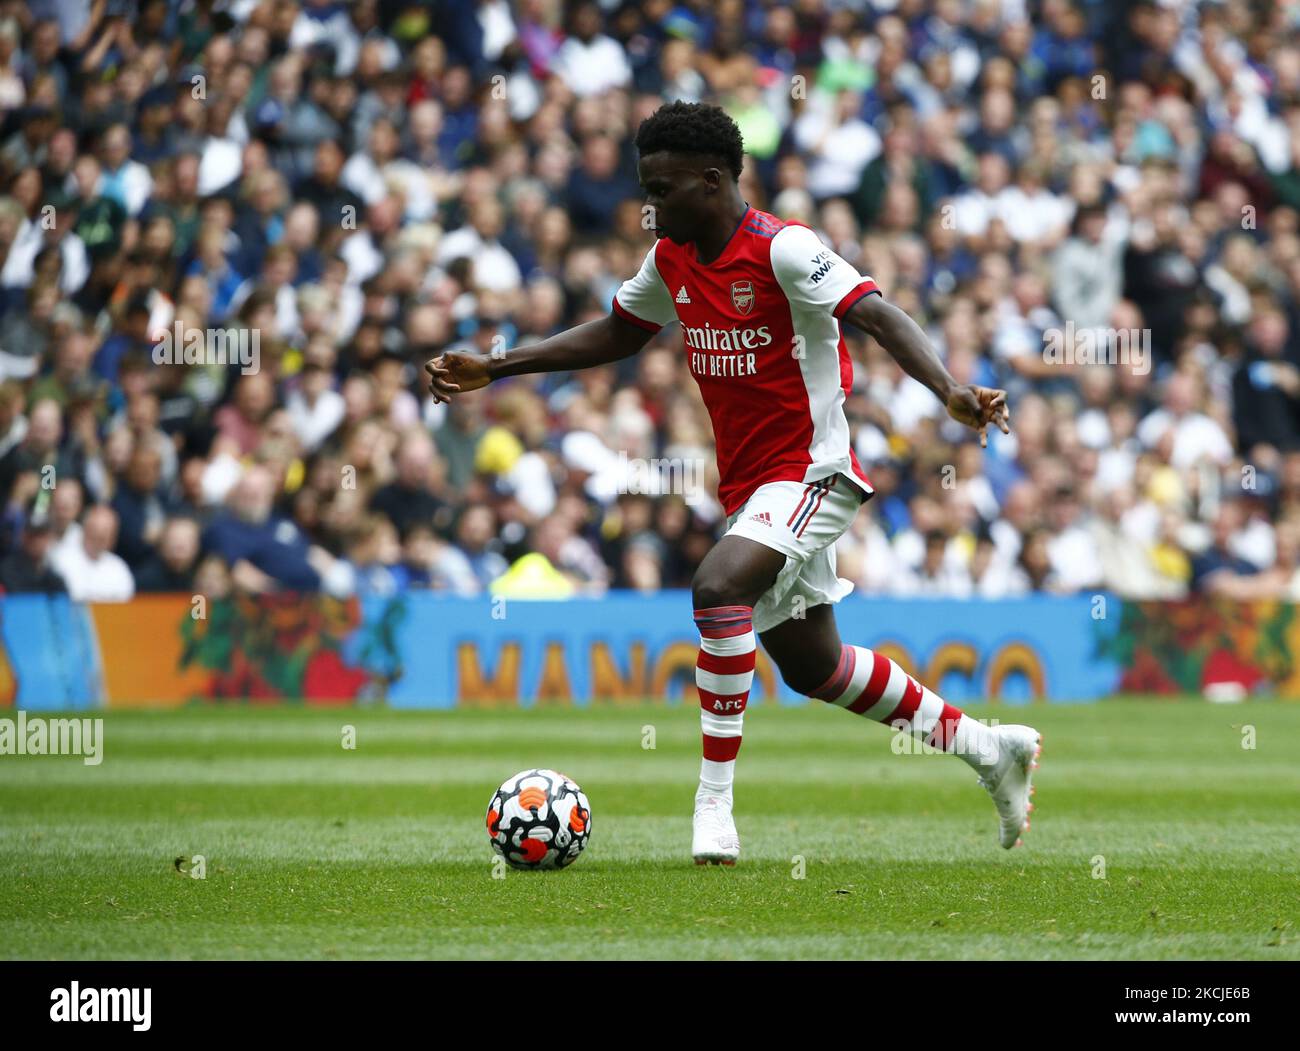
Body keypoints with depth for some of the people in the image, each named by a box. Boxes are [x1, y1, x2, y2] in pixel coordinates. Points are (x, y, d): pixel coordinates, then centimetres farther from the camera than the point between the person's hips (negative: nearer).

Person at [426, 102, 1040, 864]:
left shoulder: (782, 251, -18)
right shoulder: (672, 261, 6)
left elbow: (882, 318, -29)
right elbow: (616, 334, 23)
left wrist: (950, 391, -45)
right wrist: (493, 370, 20)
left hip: (809, 472, -9)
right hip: (747, 484, 9)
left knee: (719, 588, -31)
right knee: (812, 666, 15)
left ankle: (715, 805, -28)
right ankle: (989, 748, 32)